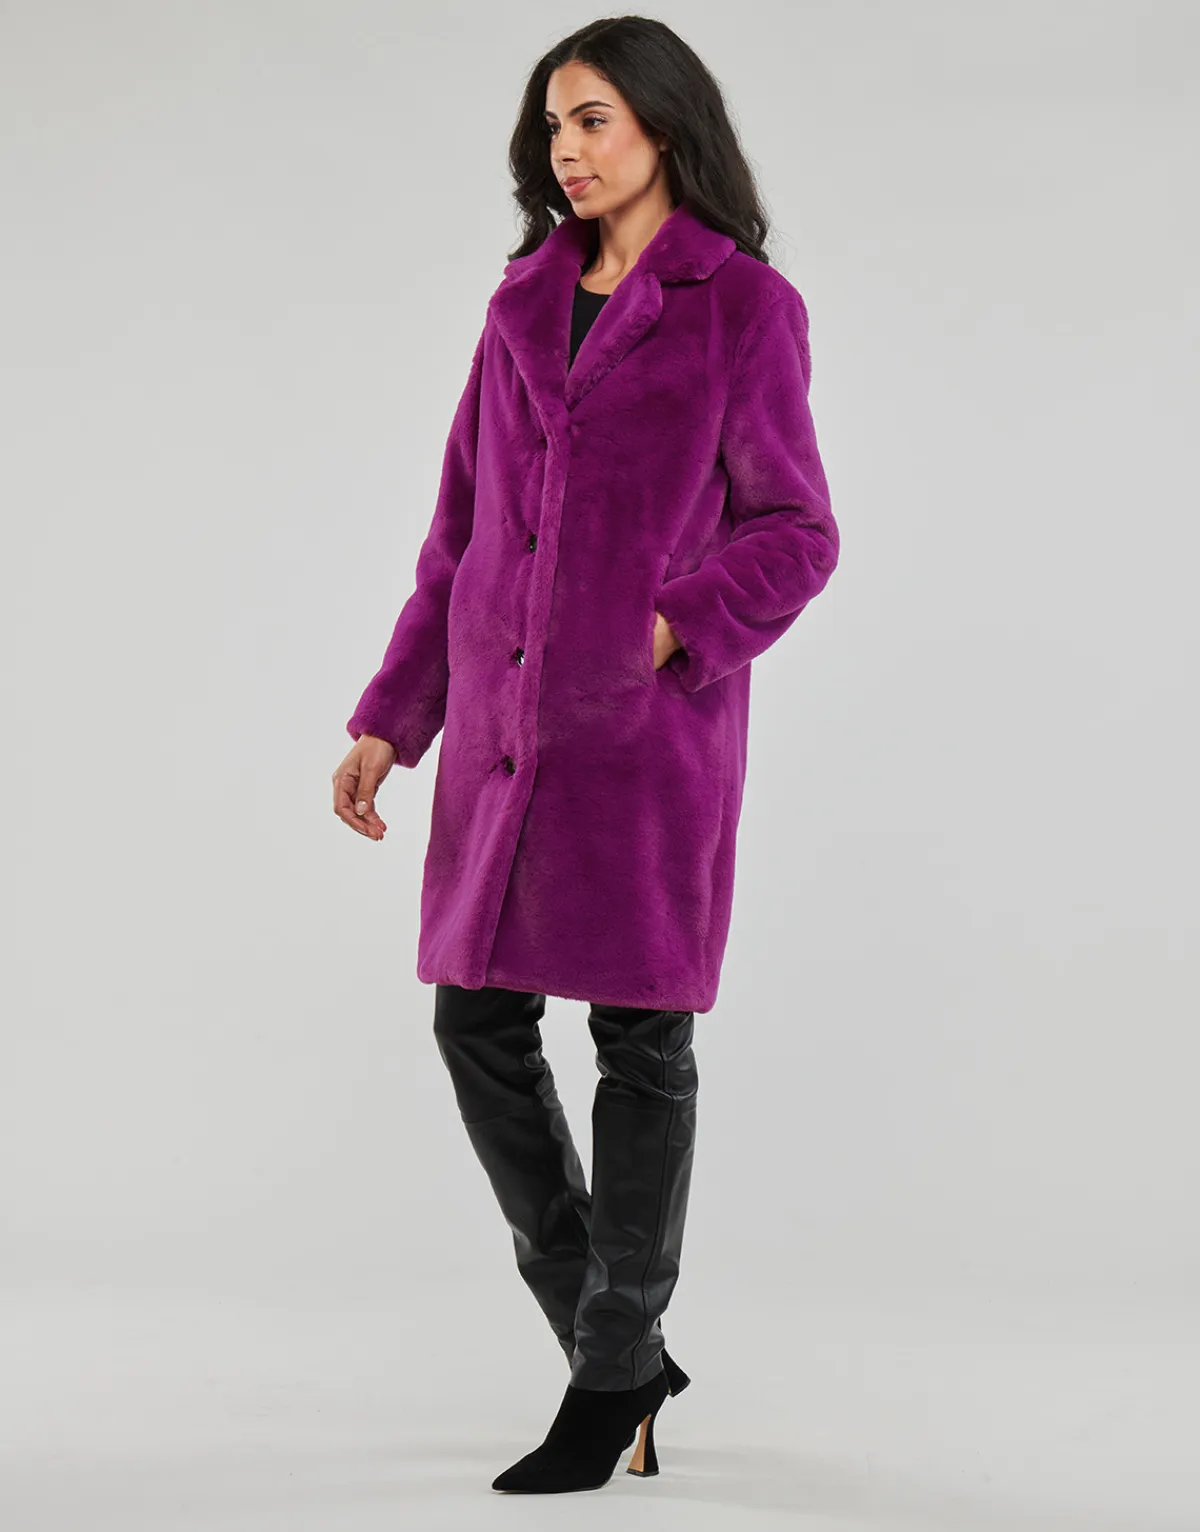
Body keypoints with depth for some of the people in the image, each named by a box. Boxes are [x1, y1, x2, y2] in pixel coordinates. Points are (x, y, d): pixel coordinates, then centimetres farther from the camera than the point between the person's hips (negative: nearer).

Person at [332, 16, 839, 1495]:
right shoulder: (523, 304, 13)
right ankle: (618, 1346, 21)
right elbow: (460, 532, 15)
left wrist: (674, 627, -17)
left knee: (639, 1040, 0)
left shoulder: (744, 307, -1)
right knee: (478, 1024, 6)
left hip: (651, 724, -6)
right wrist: (389, 717, 10)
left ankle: (611, 1383, 14)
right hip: (503, 725, 6)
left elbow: (796, 534, -2)